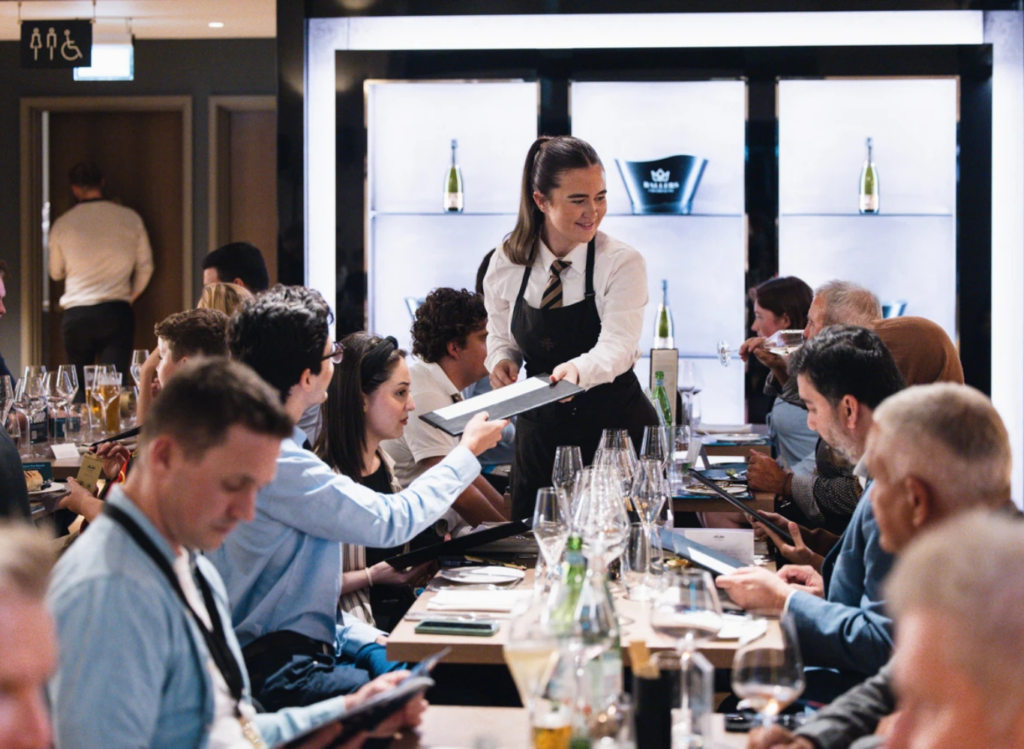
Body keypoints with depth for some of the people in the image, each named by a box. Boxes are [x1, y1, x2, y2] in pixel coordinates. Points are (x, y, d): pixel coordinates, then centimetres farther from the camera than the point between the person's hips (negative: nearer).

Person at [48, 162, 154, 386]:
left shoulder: (62, 225, 2)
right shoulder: (130, 218, 2)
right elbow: (145, 266, 8)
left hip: (75, 315, 1)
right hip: (117, 313, -1)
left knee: (79, 388, 14)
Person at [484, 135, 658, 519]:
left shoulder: (623, 262, -11)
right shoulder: (507, 264, 0)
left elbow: (617, 346, -23)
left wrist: (578, 370, -44)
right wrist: (501, 361, -9)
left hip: (616, 428, -3)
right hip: (540, 428, 3)